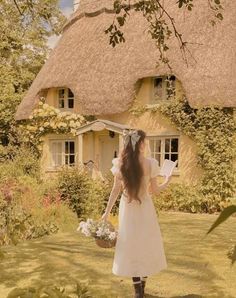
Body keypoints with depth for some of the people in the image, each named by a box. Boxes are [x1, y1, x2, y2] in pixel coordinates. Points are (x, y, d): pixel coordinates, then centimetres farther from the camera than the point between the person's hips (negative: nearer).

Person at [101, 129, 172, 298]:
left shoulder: (120, 163, -7)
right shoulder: (150, 163, -11)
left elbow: (116, 190, -4)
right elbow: (154, 191, -3)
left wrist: (107, 212, 4)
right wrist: (167, 182, 16)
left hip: (127, 209, 1)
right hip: (144, 209, -1)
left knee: (131, 246, 9)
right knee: (146, 245, 15)